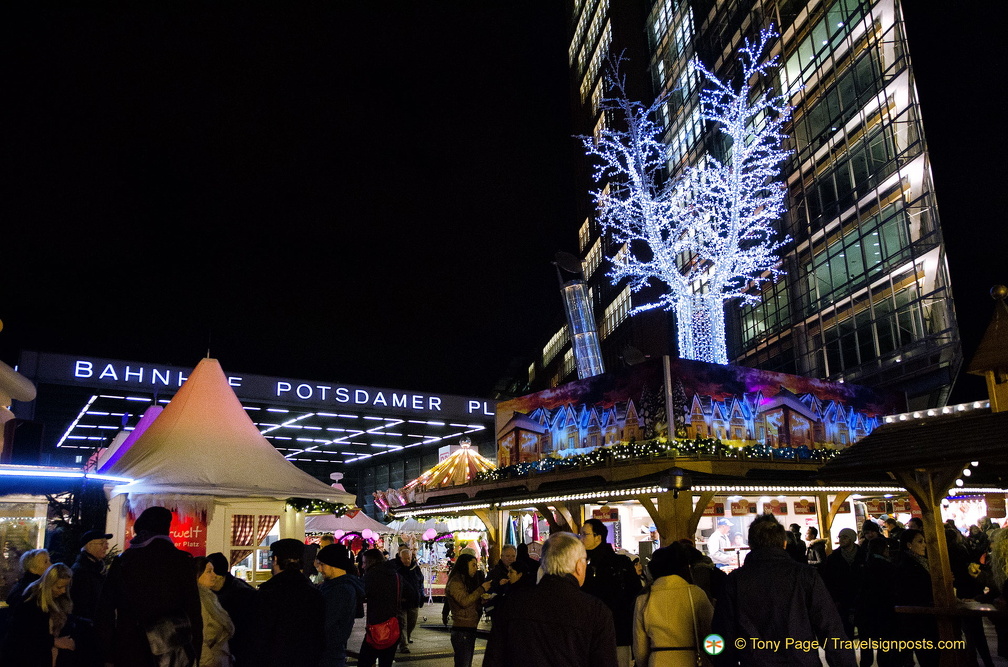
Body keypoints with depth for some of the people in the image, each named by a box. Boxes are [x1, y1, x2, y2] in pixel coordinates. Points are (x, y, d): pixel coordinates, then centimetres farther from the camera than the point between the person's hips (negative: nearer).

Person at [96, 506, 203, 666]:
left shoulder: (122, 561, 3)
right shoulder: (180, 560, -4)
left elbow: (105, 609, 4)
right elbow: (193, 608, -6)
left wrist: (107, 653, 9)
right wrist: (195, 650, 1)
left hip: (129, 651, 2)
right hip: (173, 652, -2)